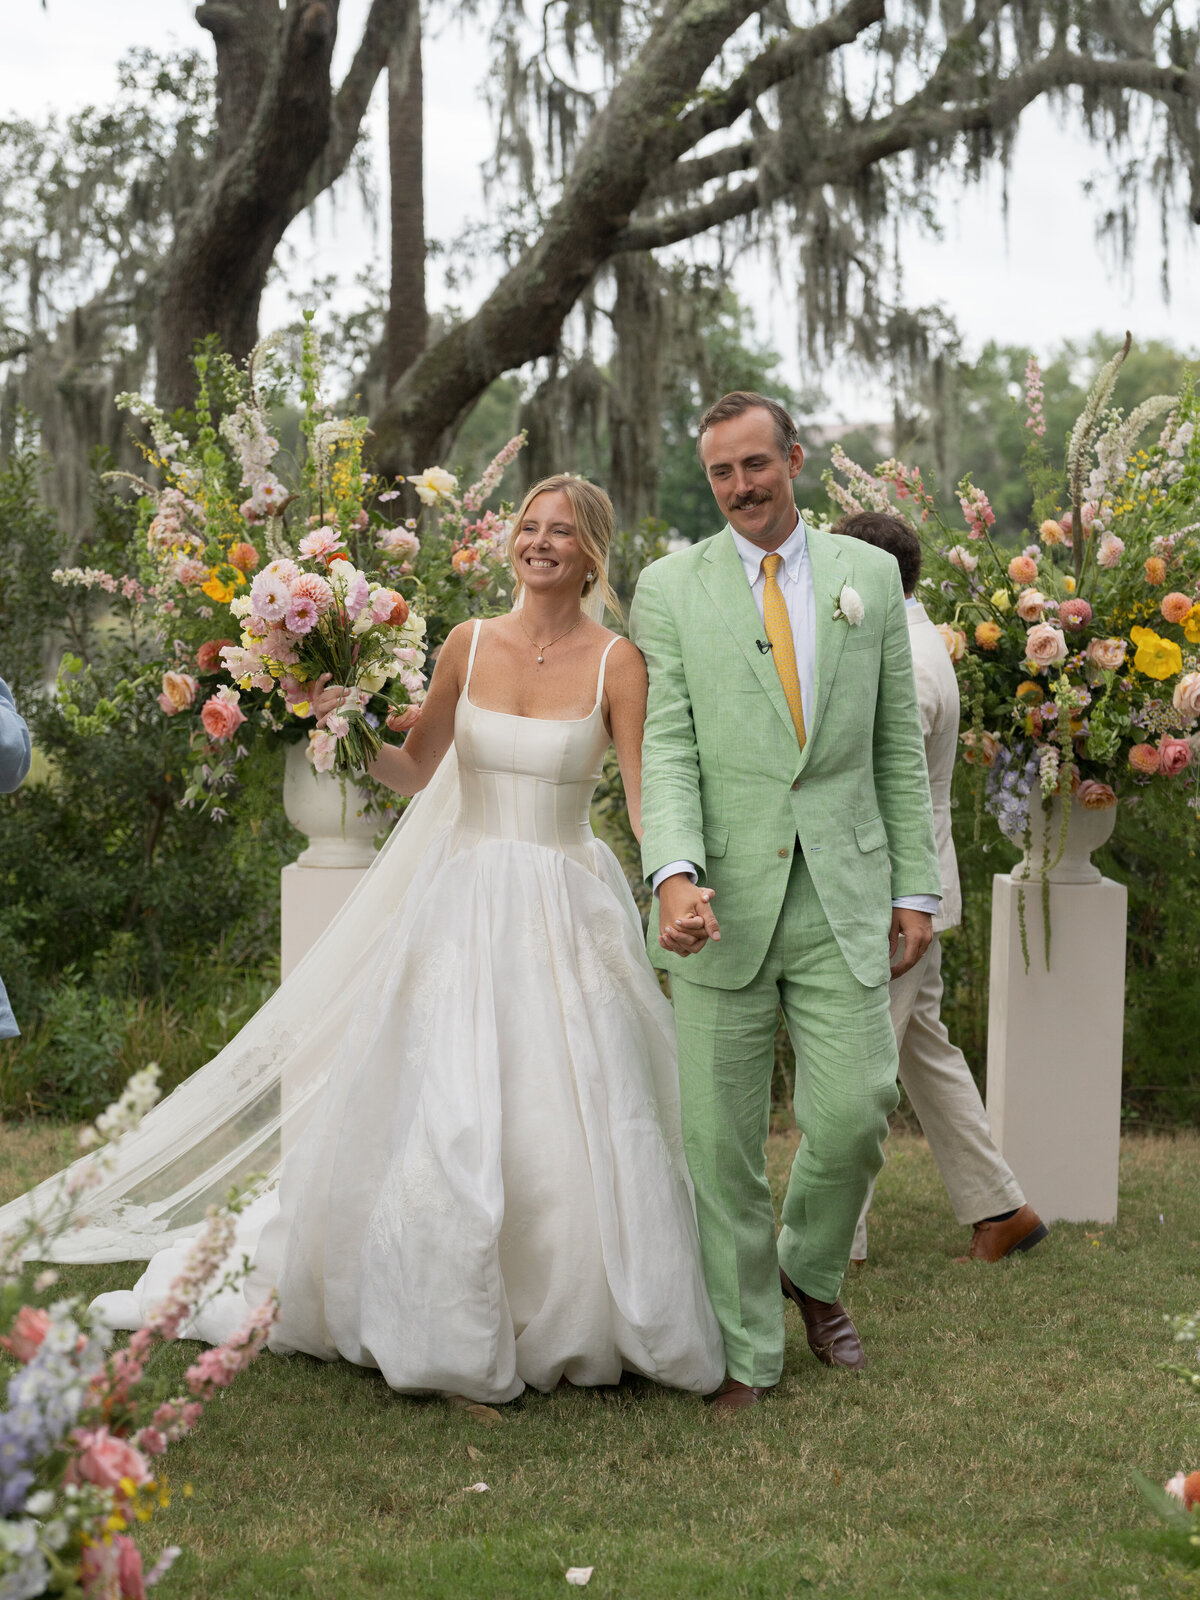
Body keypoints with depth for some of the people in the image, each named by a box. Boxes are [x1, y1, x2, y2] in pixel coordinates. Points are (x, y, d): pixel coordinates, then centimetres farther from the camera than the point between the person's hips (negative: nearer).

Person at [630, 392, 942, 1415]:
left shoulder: (870, 575, 9)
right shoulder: (669, 589, 4)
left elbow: (899, 744, 11)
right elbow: (667, 747, -4)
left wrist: (916, 885, 7)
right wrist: (676, 872, -20)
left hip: (844, 897, 1)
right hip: (723, 902, -1)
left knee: (857, 1110, -5)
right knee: (722, 1139, 3)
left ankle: (811, 1268, 27)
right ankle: (747, 1352, 19)